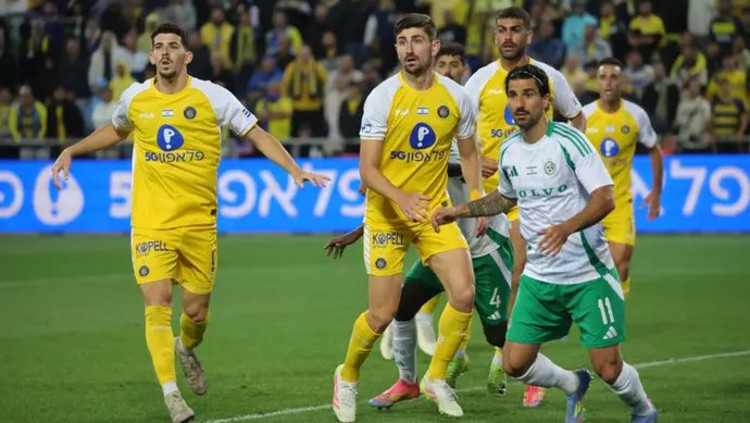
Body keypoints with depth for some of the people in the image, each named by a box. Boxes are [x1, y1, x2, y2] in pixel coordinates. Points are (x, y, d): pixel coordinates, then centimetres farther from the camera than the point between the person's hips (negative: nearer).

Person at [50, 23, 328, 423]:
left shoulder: (212, 97, -4)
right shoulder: (135, 98, 4)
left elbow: (258, 136, 1)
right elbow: (116, 130, 27)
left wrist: (295, 170, -10)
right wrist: (72, 150, 19)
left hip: (198, 221, 0)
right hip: (151, 221, 0)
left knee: (196, 310, 6)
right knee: (157, 302, -13)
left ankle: (186, 349, 41)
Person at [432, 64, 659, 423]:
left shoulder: (568, 141, -14)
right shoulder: (509, 151, 5)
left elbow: (605, 198, -20)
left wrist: (566, 228, -35)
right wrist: (460, 211, 16)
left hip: (588, 274, -5)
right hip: (539, 276, 5)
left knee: (608, 369, -6)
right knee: (515, 364, -1)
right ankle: (573, 385, 30)